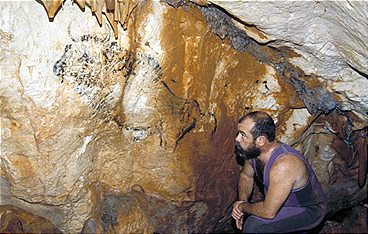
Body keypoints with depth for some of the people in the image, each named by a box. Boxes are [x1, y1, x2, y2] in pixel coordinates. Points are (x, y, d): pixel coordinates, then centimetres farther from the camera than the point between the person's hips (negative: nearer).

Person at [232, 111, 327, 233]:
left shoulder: (283, 166, -36)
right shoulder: (252, 151, -11)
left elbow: (268, 212, -33)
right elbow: (246, 176, 10)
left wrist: (243, 207, -15)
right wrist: (242, 202, -6)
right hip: (287, 203, 8)